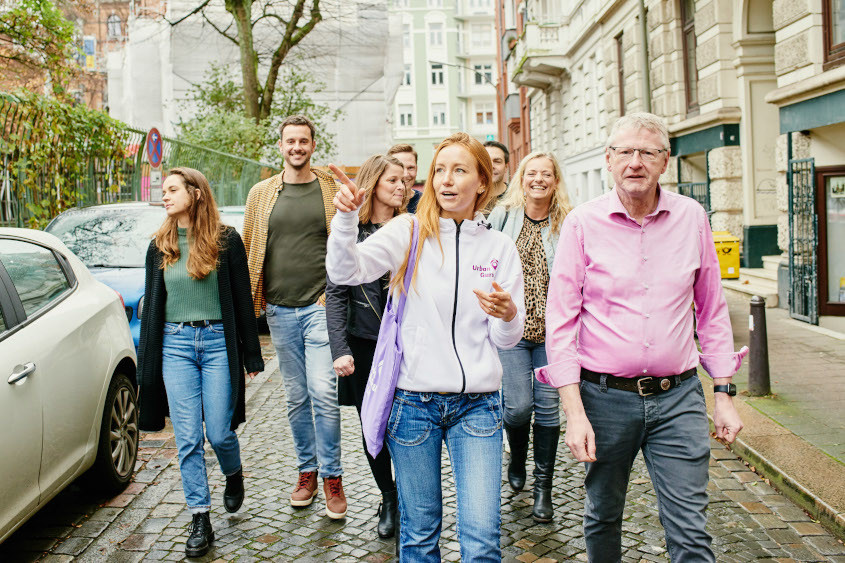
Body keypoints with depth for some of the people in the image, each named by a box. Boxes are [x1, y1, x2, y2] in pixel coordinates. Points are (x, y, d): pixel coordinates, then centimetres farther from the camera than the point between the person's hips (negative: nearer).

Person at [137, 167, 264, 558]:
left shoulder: (226, 240, -1)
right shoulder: (160, 246, 9)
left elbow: (242, 299, 1)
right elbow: (151, 304, 13)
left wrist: (252, 356, 0)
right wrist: (147, 361, 10)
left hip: (217, 342, -3)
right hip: (175, 345, 3)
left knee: (219, 432, 1)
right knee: (187, 438, 2)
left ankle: (233, 475, 35)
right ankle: (200, 519, 13)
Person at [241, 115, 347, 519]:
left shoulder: (333, 190, 3)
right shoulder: (261, 194, 10)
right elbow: (249, 251, 14)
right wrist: (252, 300, 8)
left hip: (321, 305, -3)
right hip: (280, 309, 3)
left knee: (323, 393, -8)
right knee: (296, 397, 11)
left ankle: (332, 476, 7)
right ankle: (306, 471, 25)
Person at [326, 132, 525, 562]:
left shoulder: (499, 247, 4)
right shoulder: (409, 231, -1)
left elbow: (507, 339, 5)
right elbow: (344, 272, -14)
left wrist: (508, 314, -17)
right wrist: (346, 217, -30)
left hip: (477, 404, 1)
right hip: (414, 400, -1)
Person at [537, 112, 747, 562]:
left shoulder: (692, 217, 3)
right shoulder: (583, 223, -5)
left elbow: (712, 311, 10)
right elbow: (561, 321, -5)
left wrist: (724, 394, 7)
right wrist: (574, 412, -10)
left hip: (678, 397, 1)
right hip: (605, 396, -1)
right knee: (602, 517, 17)